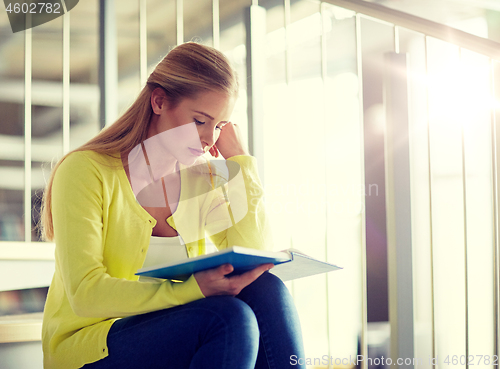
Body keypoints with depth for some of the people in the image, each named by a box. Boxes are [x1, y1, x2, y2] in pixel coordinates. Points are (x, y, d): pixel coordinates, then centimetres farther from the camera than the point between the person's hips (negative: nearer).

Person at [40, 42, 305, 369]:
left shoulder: (204, 179, 7)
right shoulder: (86, 171, -11)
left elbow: (256, 261, -5)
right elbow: (86, 293, -20)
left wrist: (240, 161, -4)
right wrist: (194, 287, -33)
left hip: (172, 334, 6)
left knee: (267, 291, -22)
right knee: (229, 318, -30)